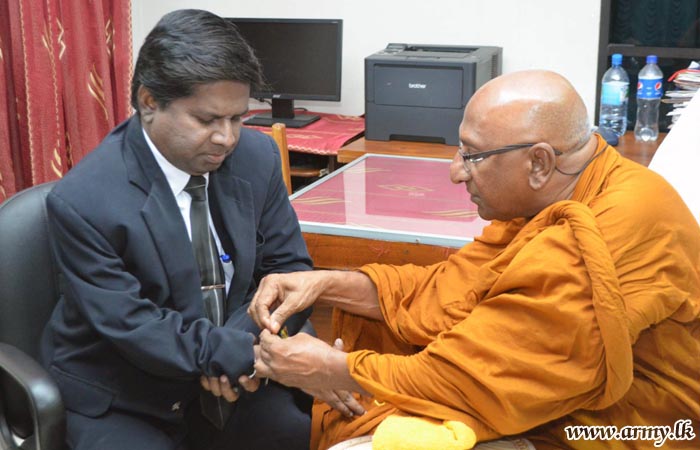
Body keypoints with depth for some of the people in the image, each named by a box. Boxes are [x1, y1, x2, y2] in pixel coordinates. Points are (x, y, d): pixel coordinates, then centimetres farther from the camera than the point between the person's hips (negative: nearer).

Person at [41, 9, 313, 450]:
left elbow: (289, 267, -2)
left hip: (231, 380, 4)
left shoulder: (257, 156, -8)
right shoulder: (83, 201, -21)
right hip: (121, 404, -3)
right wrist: (239, 355, -30)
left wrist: (245, 338, -20)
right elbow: (134, 328, -22)